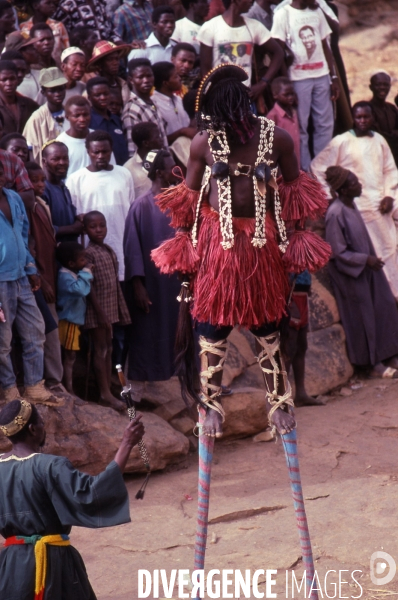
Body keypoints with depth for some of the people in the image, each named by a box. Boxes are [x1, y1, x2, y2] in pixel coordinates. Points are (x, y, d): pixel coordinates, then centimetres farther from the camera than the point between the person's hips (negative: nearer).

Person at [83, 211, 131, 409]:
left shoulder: (109, 250, 10)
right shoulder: (88, 253, -13)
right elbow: (90, 286, -17)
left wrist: (121, 309, 13)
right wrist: (100, 313, -20)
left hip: (110, 307, 8)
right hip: (97, 309, -8)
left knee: (108, 349, 11)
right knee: (100, 350, -3)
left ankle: (107, 391, 17)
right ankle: (105, 394, -1)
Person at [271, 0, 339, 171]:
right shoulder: (283, 14, -4)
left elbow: (325, 46, 15)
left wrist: (334, 77, 11)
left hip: (321, 75, 5)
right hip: (298, 78, -5)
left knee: (325, 125, 6)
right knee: (300, 126, 1)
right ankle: (306, 172, 8)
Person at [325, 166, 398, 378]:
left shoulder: (351, 204, 2)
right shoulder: (335, 214, -24)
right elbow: (338, 252, -21)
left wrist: (371, 258, 11)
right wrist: (366, 260, -20)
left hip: (366, 265, 8)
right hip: (349, 271, -8)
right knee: (364, 315, 1)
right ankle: (375, 364, 14)